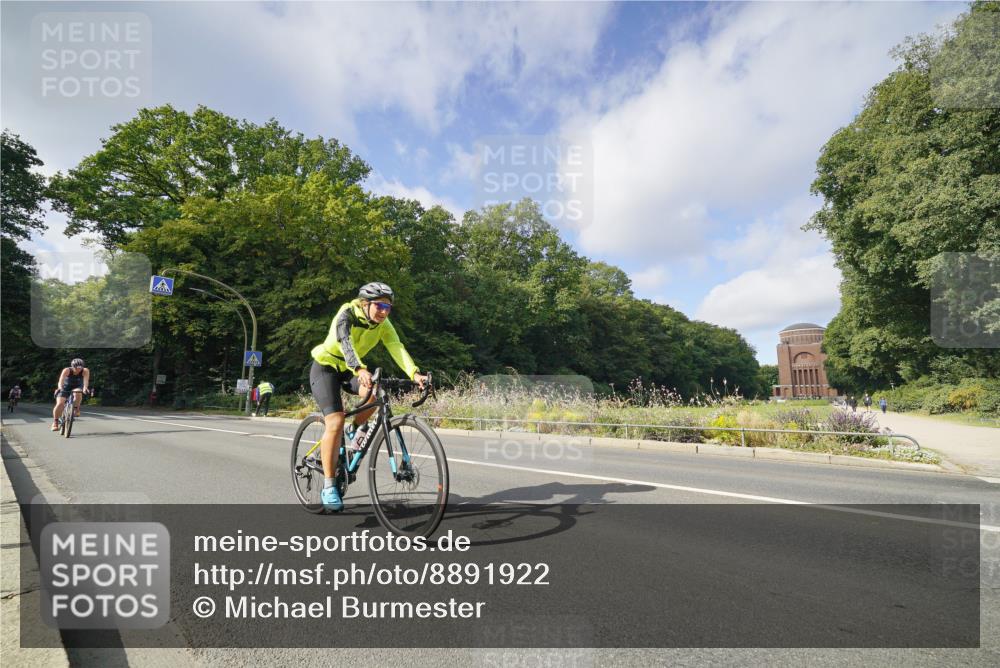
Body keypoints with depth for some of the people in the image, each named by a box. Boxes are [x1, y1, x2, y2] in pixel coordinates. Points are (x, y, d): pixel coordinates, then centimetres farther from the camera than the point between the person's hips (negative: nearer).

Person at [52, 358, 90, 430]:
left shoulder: (85, 371, -24)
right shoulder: (67, 370, -25)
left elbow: (86, 380, -38)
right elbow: (61, 379, -39)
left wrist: (85, 388, -59)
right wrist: (60, 388, -59)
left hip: (77, 387, 0)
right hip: (65, 388, 0)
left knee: (78, 393, -35)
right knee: (60, 403, -19)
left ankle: (76, 410, -12)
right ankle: (55, 422, -4)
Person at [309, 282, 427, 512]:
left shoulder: (383, 324, -10)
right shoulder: (347, 314, -24)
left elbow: (397, 348, -25)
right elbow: (344, 342, -42)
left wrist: (415, 374, -42)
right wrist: (360, 370, -60)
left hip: (348, 369, 5)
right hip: (325, 367, -5)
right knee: (335, 423, -19)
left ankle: (357, 431, 2)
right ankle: (328, 487, -10)